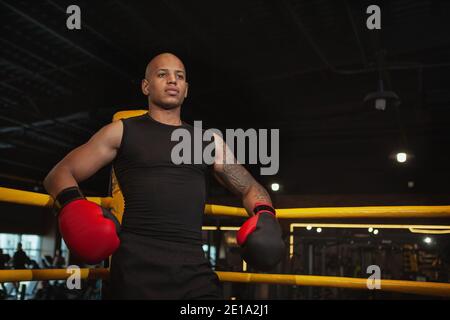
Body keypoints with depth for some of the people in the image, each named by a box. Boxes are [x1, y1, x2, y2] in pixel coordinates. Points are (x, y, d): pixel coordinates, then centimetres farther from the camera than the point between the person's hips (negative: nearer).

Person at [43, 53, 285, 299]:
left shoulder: (209, 142, 18)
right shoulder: (122, 132, 10)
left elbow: (250, 188, 24)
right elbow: (60, 173, 9)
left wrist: (264, 215, 2)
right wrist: (71, 205, -13)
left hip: (194, 269, 3)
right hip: (137, 267, -2)